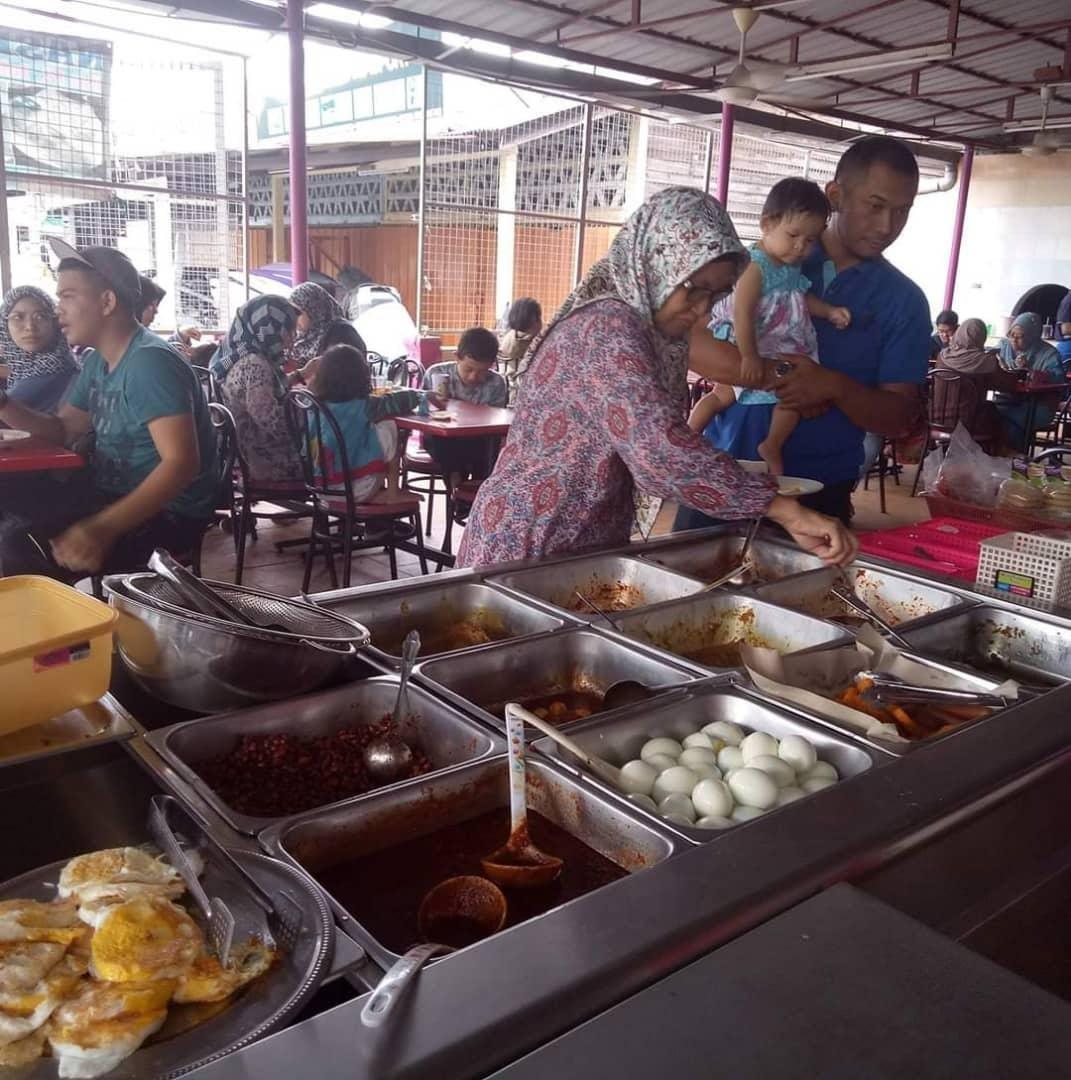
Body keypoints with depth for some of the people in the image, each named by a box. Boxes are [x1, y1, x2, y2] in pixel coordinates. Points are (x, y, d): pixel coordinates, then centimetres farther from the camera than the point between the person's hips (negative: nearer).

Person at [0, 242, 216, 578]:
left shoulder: (150, 362, -19)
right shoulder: (96, 361, 11)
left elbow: (181, 463, -29)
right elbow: (64, 430, 19)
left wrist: (103, 528, -38)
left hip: (166, 514, -9)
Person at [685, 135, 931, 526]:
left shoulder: (904, 300, 3)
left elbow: (901, 417, -2)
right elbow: (689, 343, -9)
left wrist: (835, 387, -21)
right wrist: (778, 375, -21)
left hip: (819, 494, 0)